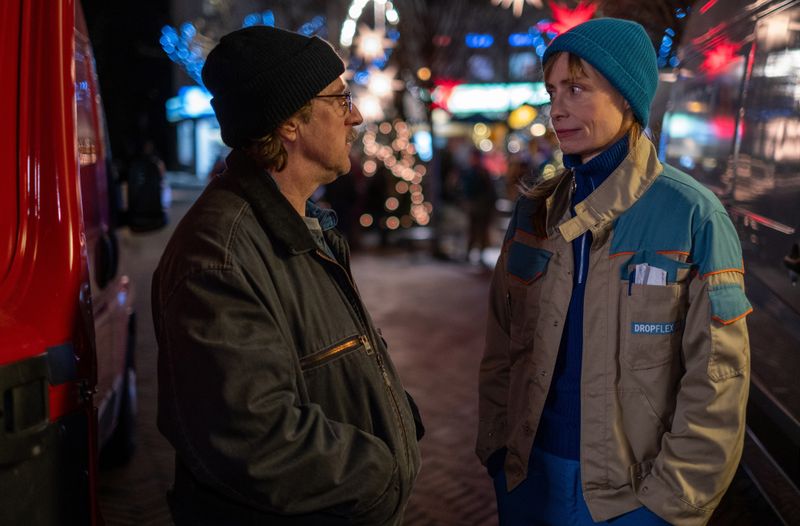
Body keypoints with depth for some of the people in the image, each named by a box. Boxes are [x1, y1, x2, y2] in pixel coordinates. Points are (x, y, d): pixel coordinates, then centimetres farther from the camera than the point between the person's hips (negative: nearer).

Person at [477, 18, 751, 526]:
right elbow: (502, 348, 5)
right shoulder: (535, 211, 0)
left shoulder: (693, 216, -14)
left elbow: (716, 381, -13)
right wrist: (496, 447, 2)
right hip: (529, 474, 4)